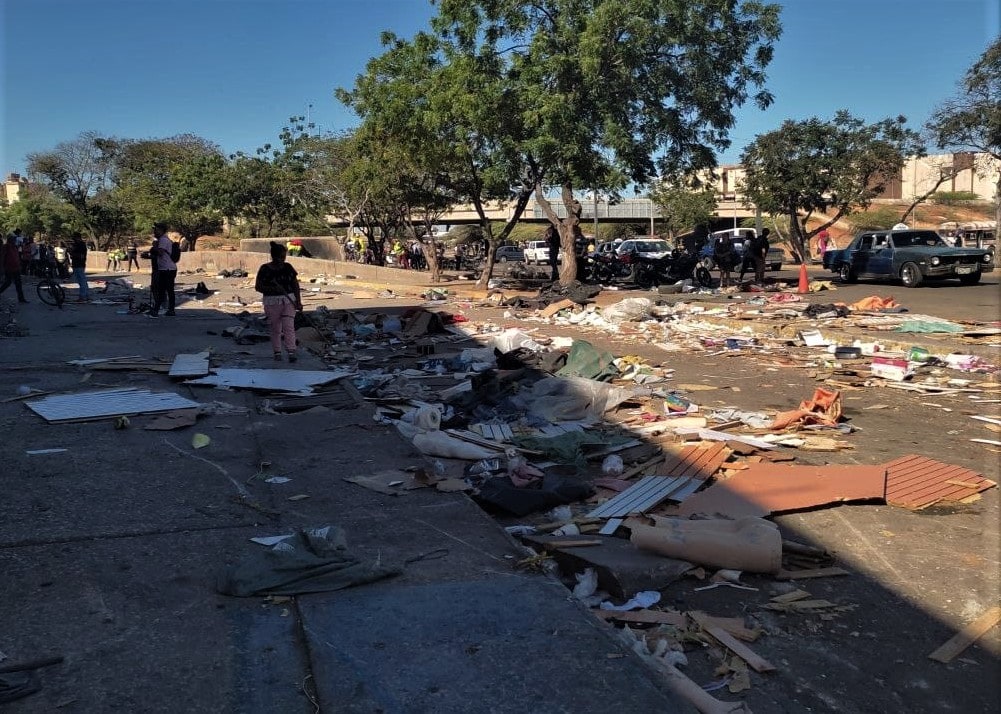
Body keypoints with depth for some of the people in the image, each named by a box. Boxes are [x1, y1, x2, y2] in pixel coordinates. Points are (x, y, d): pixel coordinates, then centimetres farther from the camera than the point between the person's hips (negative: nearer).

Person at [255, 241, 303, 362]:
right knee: (275, 329, 7)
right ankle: (277, 352, 19)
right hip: (272, 302, -2)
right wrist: (274, 289, -21)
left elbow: (295, 285, 8)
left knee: (289, 326, -8)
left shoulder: (288, 267, 4)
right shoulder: (265, 269, -6)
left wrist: (298, 301, 1)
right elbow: (258, 286, -7)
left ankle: (291, 352, -11)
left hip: (289, 300, 2)